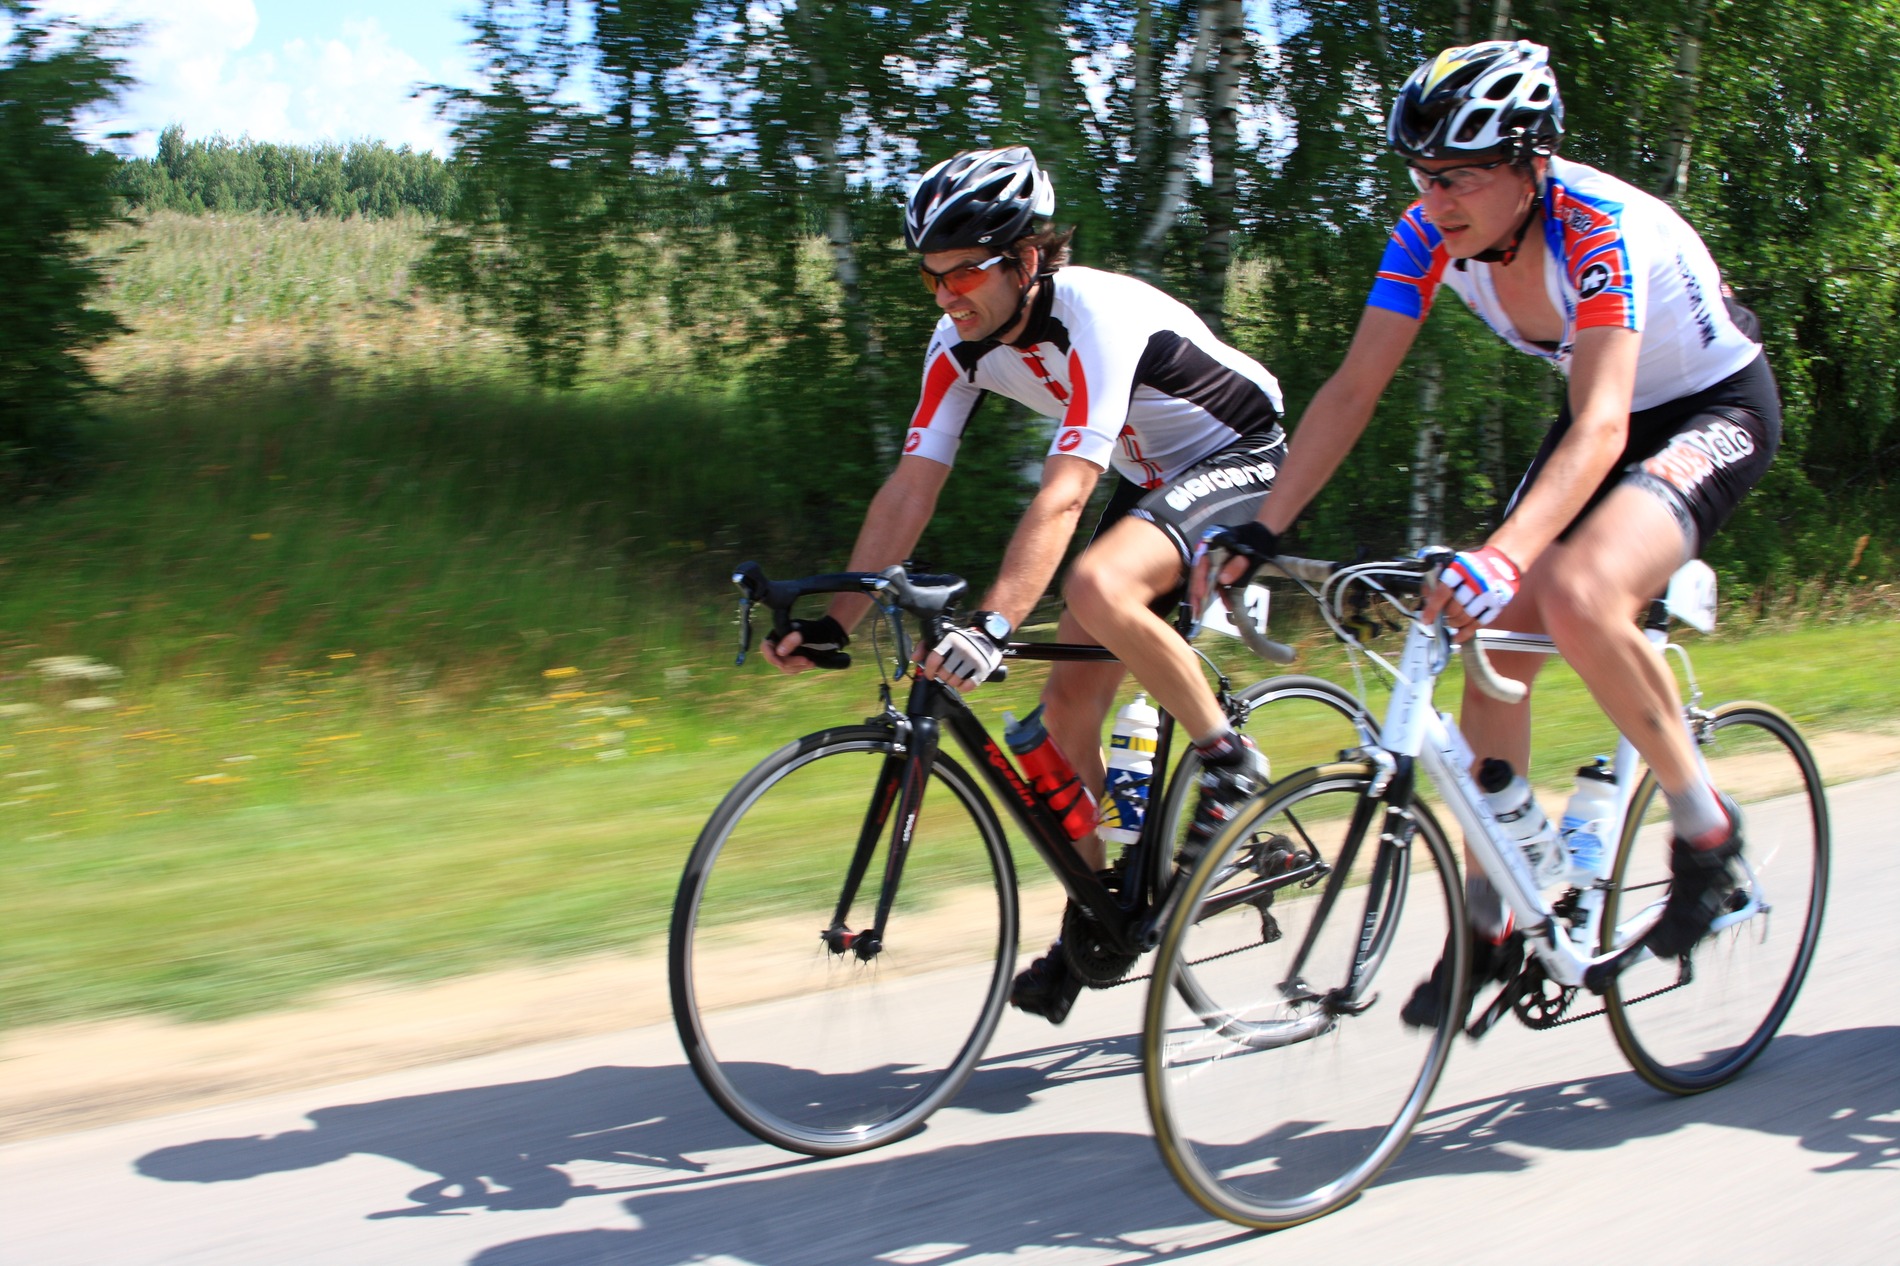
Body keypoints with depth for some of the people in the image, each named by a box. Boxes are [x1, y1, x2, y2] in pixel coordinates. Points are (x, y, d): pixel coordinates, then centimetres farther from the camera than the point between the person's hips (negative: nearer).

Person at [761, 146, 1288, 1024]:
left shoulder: (1099, 316, -31)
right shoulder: (963, 343, -9)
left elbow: (1063, 494, -40)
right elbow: (910, 488, -10)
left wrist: (993, 625, -51)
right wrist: (834, 620, -18)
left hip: (1241, 463, -8)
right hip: (1151, 480, 8)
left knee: (1097, 588, -36)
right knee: (1069, 707, -1)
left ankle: (1230, 760, -16)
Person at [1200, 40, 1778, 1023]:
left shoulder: (1599, 226, -33)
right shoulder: (1432, 234, -16)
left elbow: (1600, 430, -43)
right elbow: (1352, 389, -14)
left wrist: (1502, 555, -59)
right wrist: (1260, 532, -24)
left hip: (1717, 408, -7)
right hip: (1605, 412, 7)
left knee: (1577, 594, -33)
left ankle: (1705, 824, -10)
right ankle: (1493, 922, 10)